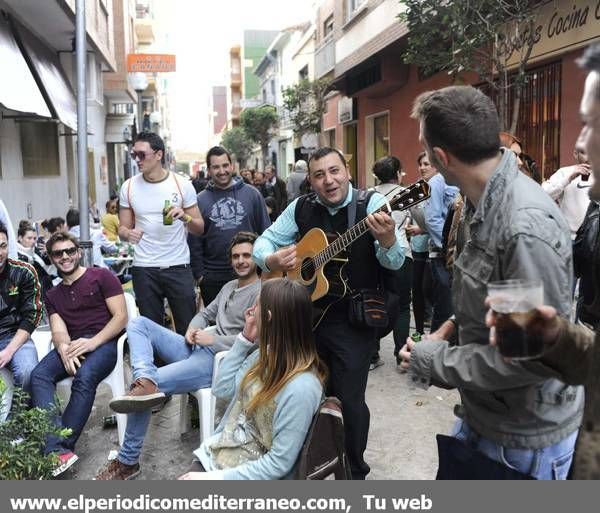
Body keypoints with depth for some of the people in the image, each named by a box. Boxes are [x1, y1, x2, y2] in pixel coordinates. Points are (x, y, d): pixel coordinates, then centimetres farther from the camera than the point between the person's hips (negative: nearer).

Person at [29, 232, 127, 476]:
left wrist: (93, 342, -16)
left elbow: (121, 316, -2)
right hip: (71, 346, 4)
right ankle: (58, 451, -39)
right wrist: (63, 347, -17)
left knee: (84, 377, -35)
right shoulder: (53, 295, 24)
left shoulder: (102, 276, 7)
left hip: (104, 341, -4)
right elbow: (58, 329, 8)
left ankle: (60, 448, -30)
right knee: (38, 375, -26)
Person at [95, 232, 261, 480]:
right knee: (138, 323, -5)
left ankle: (128, 461, -5)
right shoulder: (229, 286, 24)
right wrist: (193, 329, 4)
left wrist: (213, 340, -15)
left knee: (145, 390, -20)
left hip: (218, 362, -9)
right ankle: (145, 381, -32)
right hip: (197, 349, 10)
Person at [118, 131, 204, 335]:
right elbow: (123, 228, 9)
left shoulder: (182, 185, -1)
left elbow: (199, 228, 3)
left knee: (188, 328, 3)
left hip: (178, 267, -1)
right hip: (144, 270, 2)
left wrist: (185, 217, -17)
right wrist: (128, 234, -14)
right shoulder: (129, 187, 4)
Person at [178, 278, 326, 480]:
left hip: (250, 475, -7)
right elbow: (222, 389, 8)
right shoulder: (268, 353, -2)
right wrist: (246, 338, -3)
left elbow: (279, 463, -21)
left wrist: (215, 478, -16)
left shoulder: (300, 388, -26)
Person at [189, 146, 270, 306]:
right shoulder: (200, 200, 1)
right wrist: (199, 274, -2)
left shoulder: (252, 194, 2)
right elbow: (194, 242, 3)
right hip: (213, 278, 0)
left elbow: (265, 231, 4)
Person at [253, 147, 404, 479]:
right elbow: (264, 241, 9)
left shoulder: (371, 204, -11)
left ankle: (354, 471, 25)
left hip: (354, 321, -4)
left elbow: (395, 263, -18)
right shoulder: (301, 208, 1)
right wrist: (272, 260, -14)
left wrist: (387, 239, -41)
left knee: (349, 400, 1)